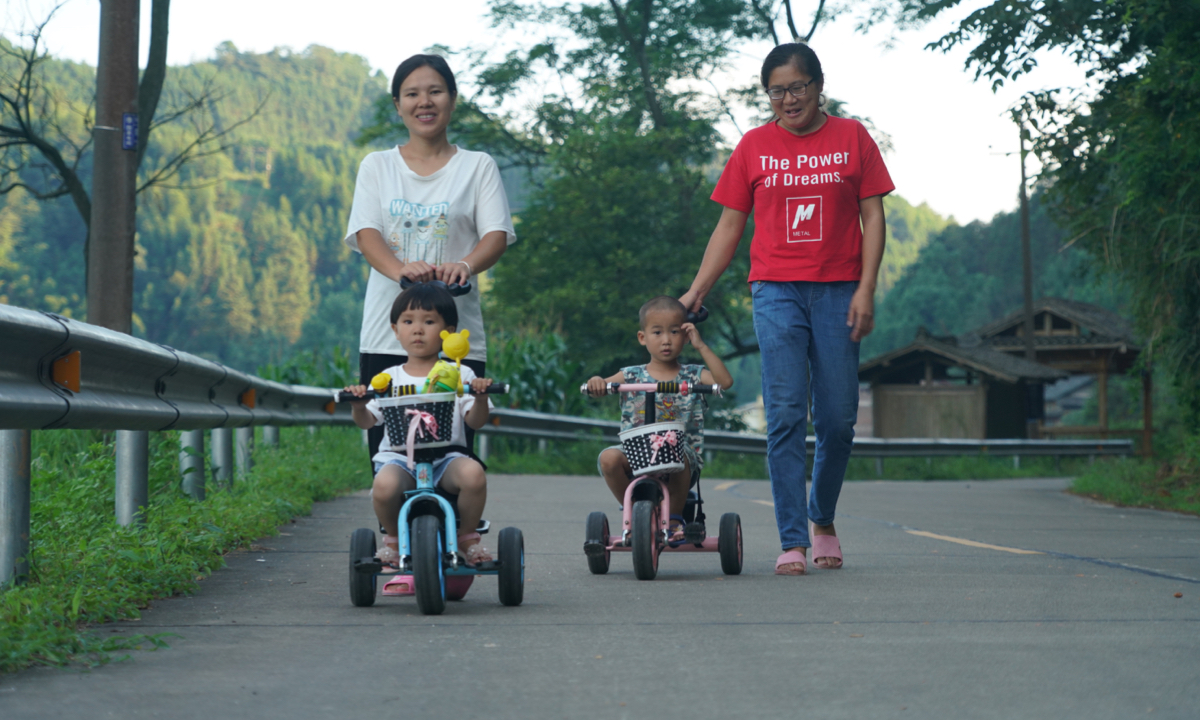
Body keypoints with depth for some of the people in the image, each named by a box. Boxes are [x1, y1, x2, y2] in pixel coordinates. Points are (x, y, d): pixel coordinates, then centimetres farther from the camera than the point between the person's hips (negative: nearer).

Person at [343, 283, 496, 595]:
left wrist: (480, 397, -18)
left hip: (446, 456, 0)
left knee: (473, 474, -34)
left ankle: (467, 536, -5)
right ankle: (394, 538, -1)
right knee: (384, 485, -35)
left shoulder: (458, 375, 11)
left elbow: (475, 421, 2)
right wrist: (357, 404, -13)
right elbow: (366, 421, 9)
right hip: (399, 457, 0)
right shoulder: (388, 378, 14)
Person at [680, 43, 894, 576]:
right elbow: (730, 225, 11)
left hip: (838, 291, 0)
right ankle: (793, 542, -6)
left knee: (838, 418, 2)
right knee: (786, 416, -8)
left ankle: (823, 518, 25)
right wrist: (696, 291, 5)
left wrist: (866, 289, -5)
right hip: (776, 291, 0)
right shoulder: (754, 146, 8)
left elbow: (872, 215, 4)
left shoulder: (850, 137, 6)